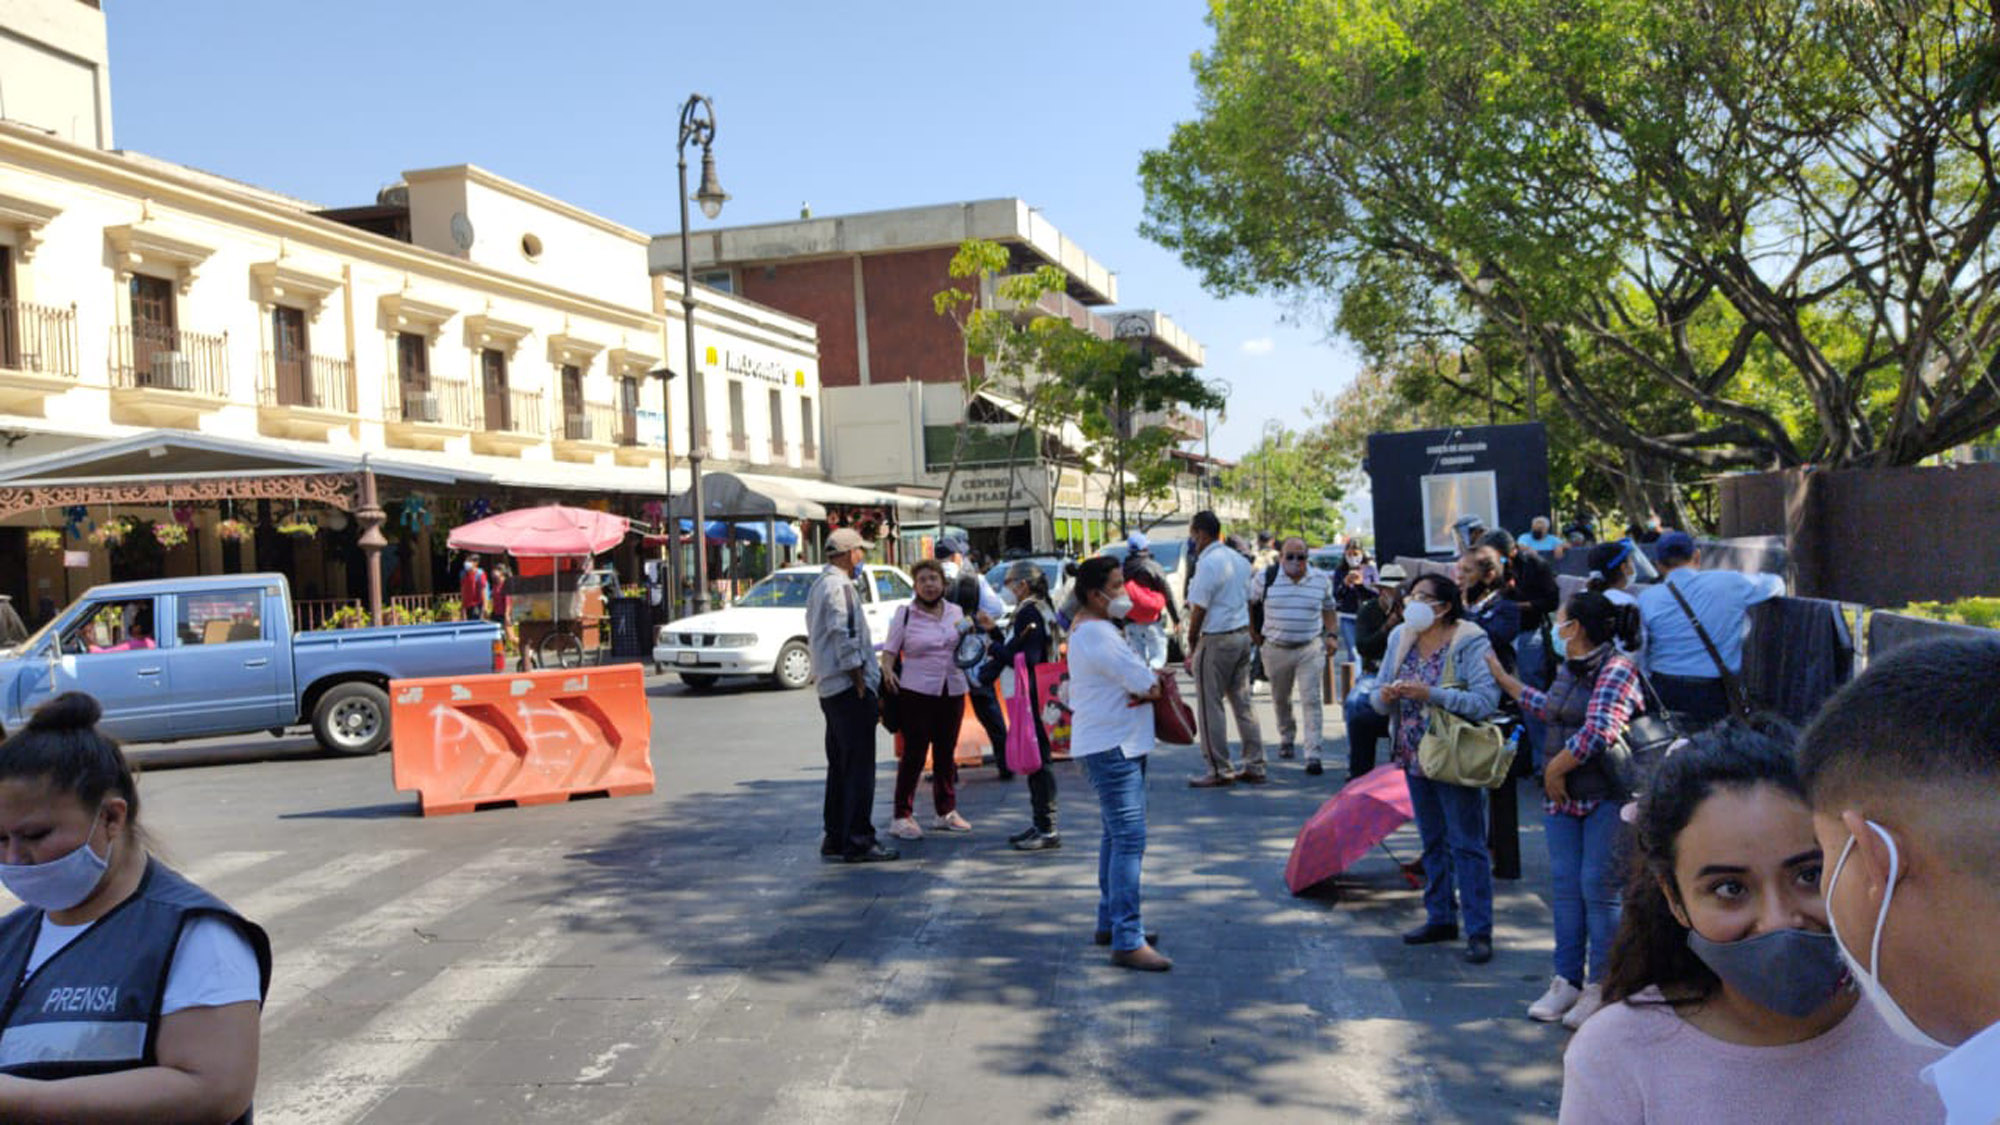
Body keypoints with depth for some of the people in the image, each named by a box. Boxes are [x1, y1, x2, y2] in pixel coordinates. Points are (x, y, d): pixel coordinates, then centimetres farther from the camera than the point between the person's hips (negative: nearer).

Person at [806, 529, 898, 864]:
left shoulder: (819, 585, 17)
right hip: (850, 688, -10)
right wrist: (861, 685, -16)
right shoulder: (840, 587, -14)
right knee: (859, 767, -7)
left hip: (830, 688, 10)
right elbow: (845, 639, -21)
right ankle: (857, 840, -6)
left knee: (840, 766, 15)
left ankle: (835, 839, 20)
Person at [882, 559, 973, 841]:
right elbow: (890, 649, -3)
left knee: (946, 753, 12)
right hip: (916, 691, -4)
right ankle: (902, 816, 2)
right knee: (914, 754, -5)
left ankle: (946, 811, 24)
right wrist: (887, 671, -22)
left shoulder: (956, 612, 11)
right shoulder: (905, 614, -1)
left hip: (953, 691, 4)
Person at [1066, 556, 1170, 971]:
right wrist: (1150, 685, 2)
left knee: (1117, 836, 19)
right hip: (1113, 748, -12)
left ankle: (1110, 922, 28)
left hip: (1115, 746, 12)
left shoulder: (1089, 630, 16)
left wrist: (1142, 686, -3)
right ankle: (1128, 942, -14)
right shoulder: (1097, 635, -19)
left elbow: (1144, 684, 19)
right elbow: (1150, 686, -21)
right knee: (1129, 839, -13)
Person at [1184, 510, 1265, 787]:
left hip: (1216, 640, -9)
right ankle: (1254, 766, 14)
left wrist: (1192, 646, -5)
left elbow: (1198, 610, -15)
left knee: (1210, 705, -1)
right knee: (1242, 703, 12)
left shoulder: (1208, 564, -15)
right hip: (1242, 635, 9)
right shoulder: (1240, 560, 12)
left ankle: (1219, 770, 2)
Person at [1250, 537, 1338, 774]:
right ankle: (1287, 739, 40)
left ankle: (1313, 755, -9)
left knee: (1311, 700, -9)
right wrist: (1253, 633, 7)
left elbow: (1329, 610, 16)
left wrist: (1331, 634, 3)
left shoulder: (1321, 580, 2)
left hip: (1310, 649, -1)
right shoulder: (1266, 578, -4)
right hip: (1276, 648, 1)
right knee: (1280, 699, 15)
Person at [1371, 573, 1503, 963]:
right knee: (1432, 841, 16)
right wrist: (1385, 696, -15)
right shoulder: (1401, 639, 6)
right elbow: (1379, 700, 9)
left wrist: (1431, 694, -28)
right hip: (1415, 756, 7)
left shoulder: (1471, 643, -12)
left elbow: (1486, 700, -23)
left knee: (1467, 844, -3)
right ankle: (1441, 917, 28)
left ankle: (1479, 931, 3)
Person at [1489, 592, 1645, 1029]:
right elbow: (1549, 709, 31)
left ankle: (1599, 988, 6)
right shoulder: (1568, 669, 13)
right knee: (1564, 885, 8)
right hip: (1562, 795, 8)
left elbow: (1598, 732, -25)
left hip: (1607, 798, -8)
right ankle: (1567, 980, 16)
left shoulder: (1617, 670, -14)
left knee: (1598, 887, -4)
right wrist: (1502, 678, 37)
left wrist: (1556, 768, -14)